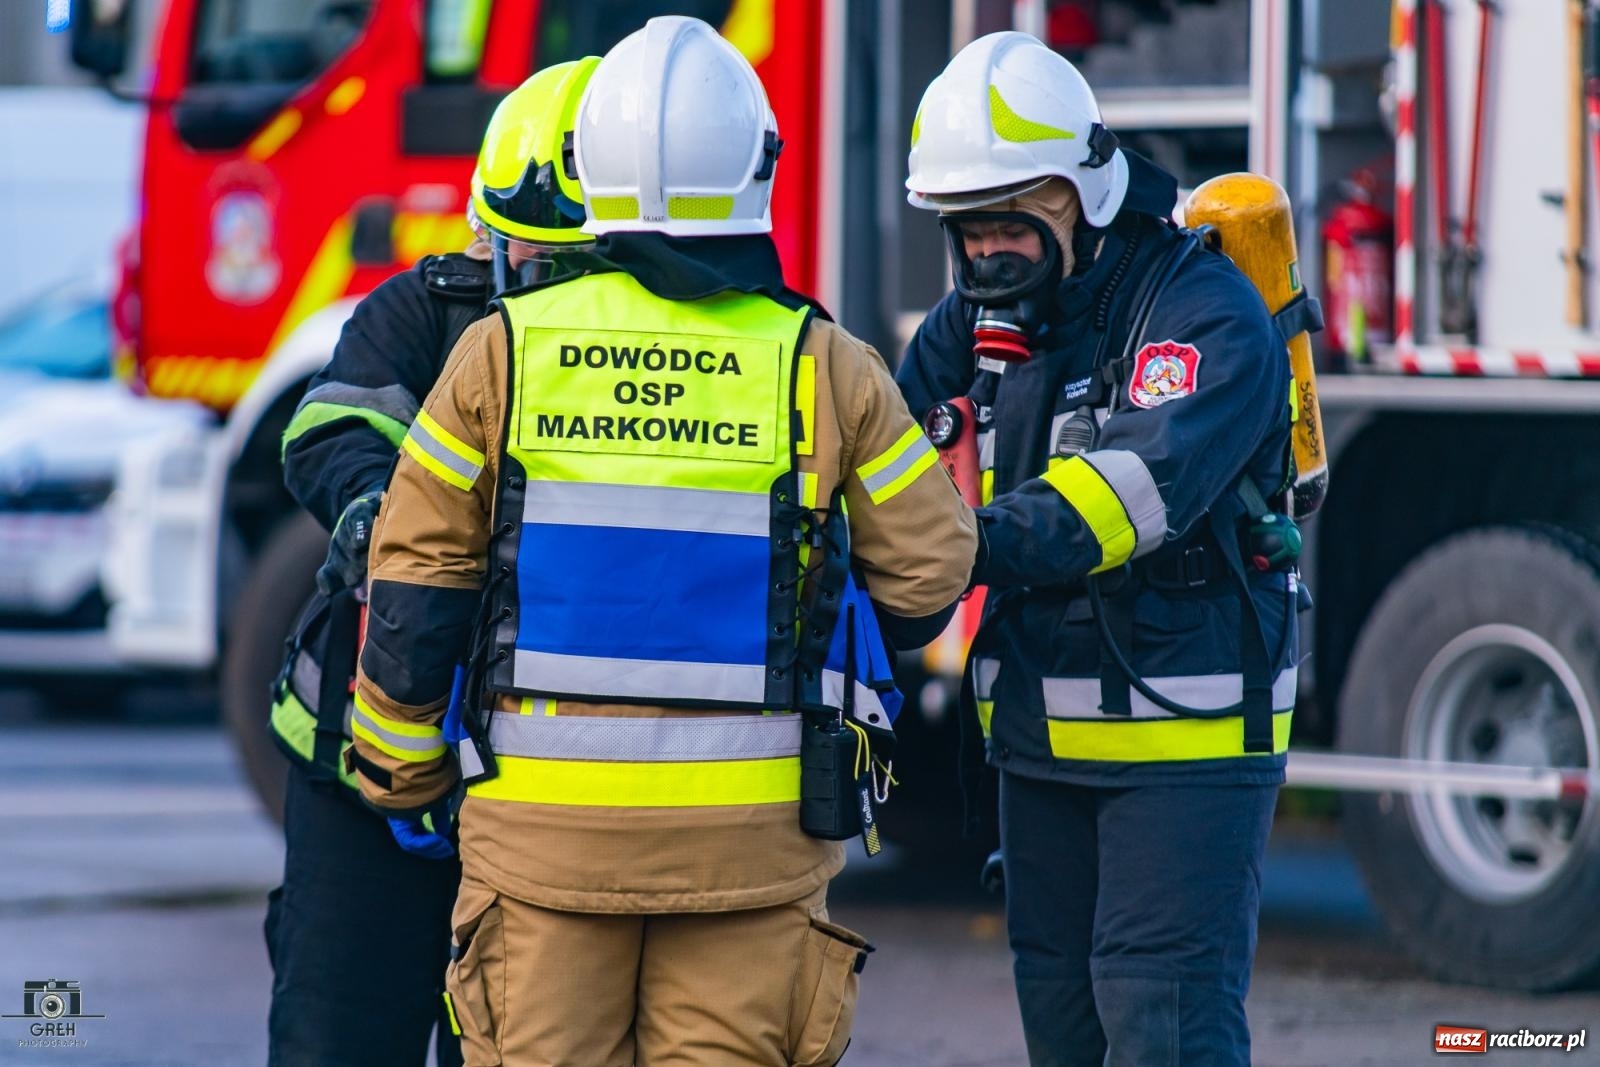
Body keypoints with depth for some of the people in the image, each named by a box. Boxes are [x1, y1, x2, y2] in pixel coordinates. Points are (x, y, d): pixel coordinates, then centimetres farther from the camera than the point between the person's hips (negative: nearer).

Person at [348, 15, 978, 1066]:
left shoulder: (502, 352, -1)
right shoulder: (826, 368, -2)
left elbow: (415, 587, 2)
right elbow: (928, 572, 6)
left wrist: (396, 771, 14)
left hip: (545, 820, 0)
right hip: (752, 831, 0)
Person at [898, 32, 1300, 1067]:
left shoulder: (1205, 311, -16)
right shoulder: (979, 318, 8)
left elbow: (1142, 484, -30)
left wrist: (978, 543, -42)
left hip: (1185, 739, -7)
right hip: (1042, 741, 7)